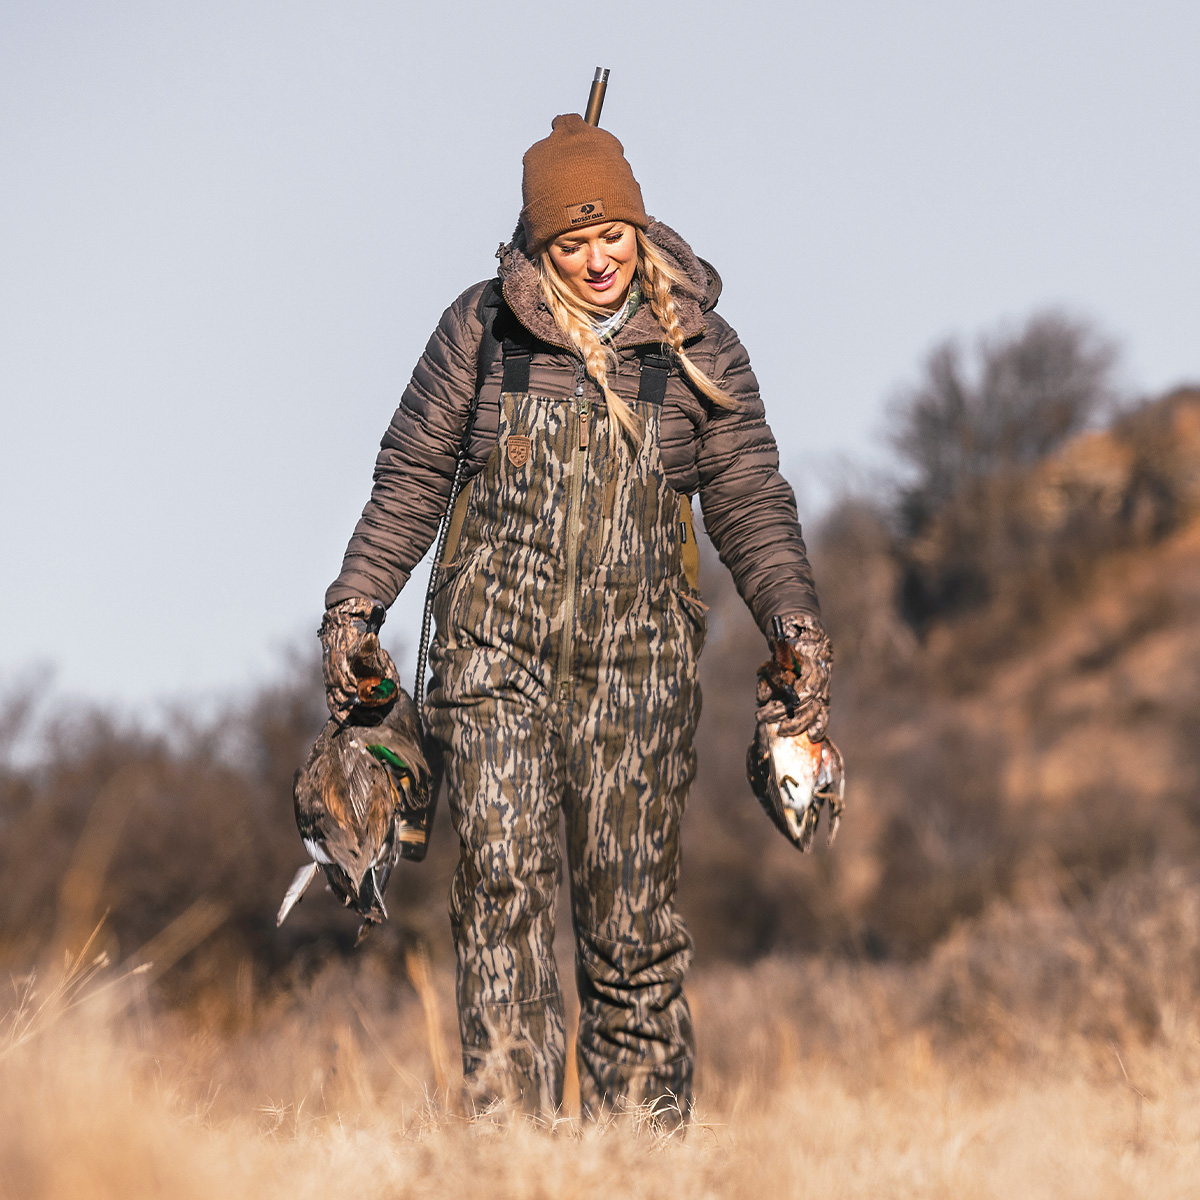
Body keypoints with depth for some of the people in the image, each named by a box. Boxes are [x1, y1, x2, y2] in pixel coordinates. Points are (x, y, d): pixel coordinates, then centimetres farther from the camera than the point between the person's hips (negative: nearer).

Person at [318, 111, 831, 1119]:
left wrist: (796, 623, -5)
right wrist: (356, 602, 2)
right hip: (497, 649, 0)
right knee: (502, 876, -13)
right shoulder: (483, 328, 4)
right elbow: (414, 475, 11)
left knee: (631, 909, 1)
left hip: (637, 658, 1)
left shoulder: (697, 347, 5)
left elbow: (750, 503, 8)